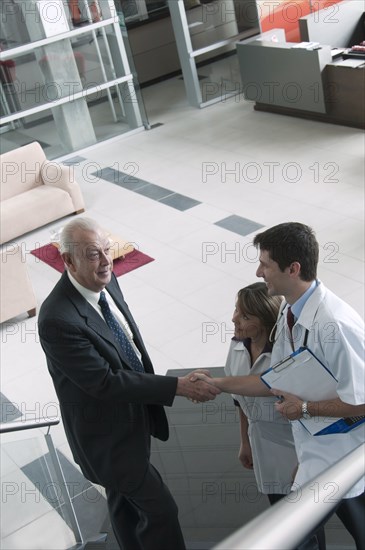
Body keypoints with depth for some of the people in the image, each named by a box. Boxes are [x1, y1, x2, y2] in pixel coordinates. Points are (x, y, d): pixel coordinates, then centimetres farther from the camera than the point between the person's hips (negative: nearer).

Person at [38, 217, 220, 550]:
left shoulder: (106, 281, -8)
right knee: (160, 510, 5)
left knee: (124, 501, 28)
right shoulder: (58, 320, -33)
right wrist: (178, 386, -30)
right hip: (107, 434, -8)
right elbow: (105, 382, -30)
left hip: (133, 414, 8)